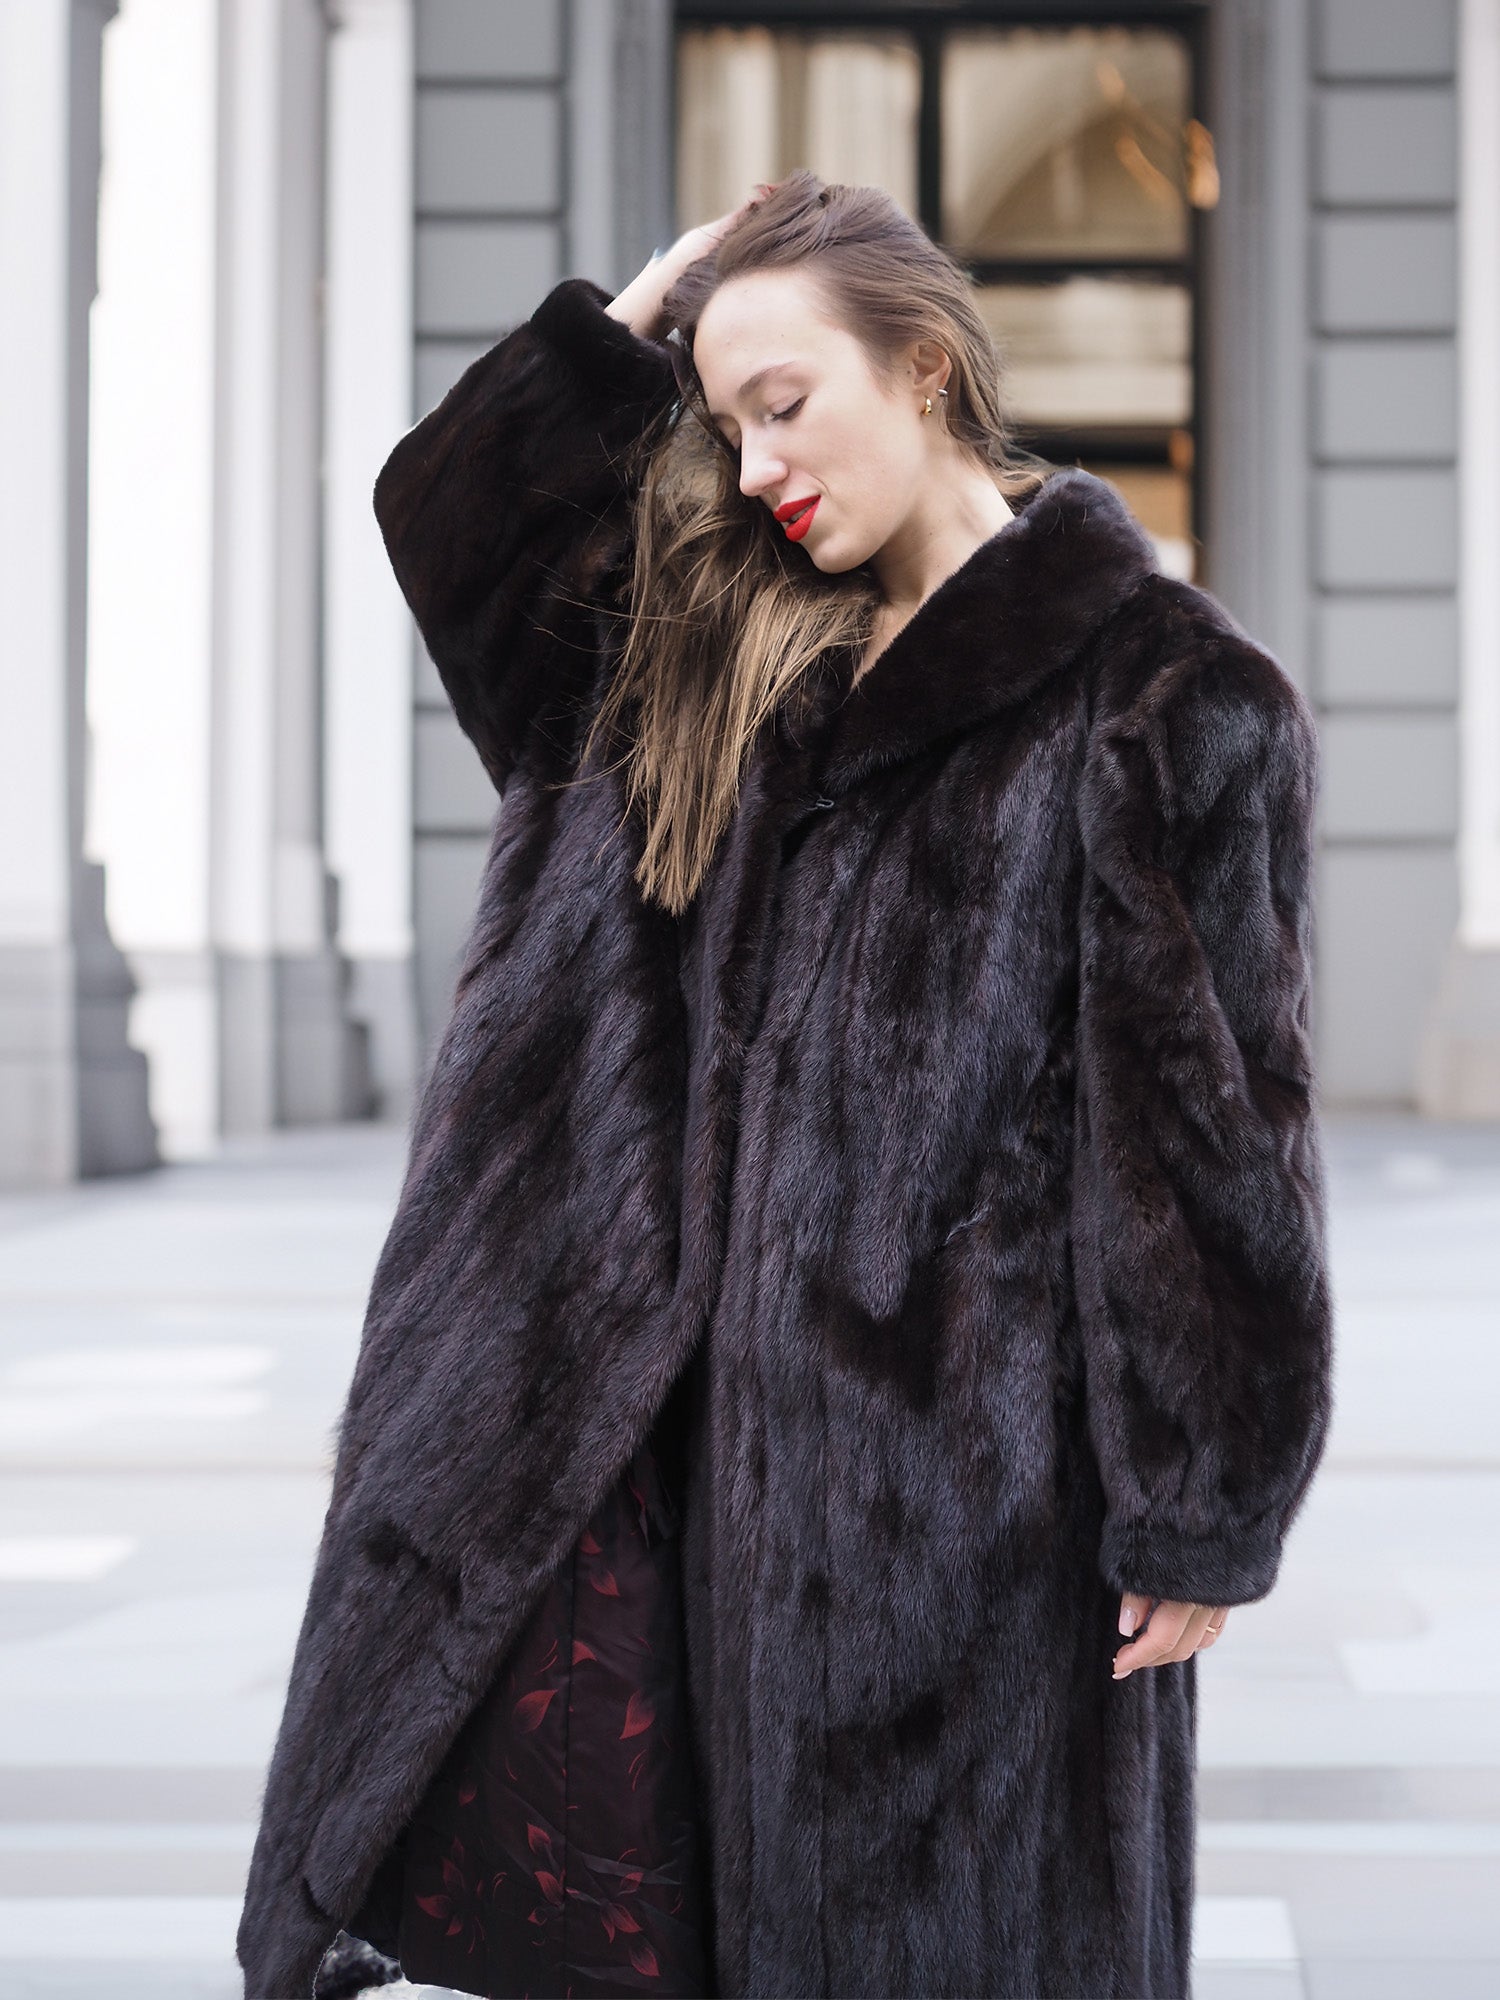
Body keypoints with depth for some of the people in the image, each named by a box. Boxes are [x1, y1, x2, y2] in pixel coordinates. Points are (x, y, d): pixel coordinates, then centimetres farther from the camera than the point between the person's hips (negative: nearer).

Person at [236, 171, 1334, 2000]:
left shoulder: (1163, 696, -8)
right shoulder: (752, 663, 12)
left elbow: (1211, 1114, -10)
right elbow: (460, 523, 18)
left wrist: (1205, 1509, -11)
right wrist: (623, 337, 6)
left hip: (982, 1439, -6)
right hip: (749, 1407, 6)